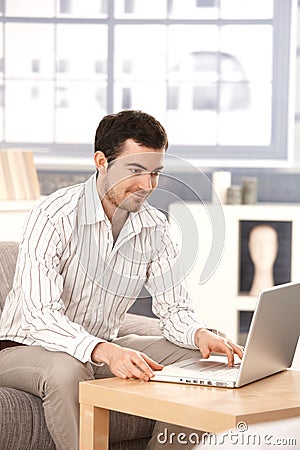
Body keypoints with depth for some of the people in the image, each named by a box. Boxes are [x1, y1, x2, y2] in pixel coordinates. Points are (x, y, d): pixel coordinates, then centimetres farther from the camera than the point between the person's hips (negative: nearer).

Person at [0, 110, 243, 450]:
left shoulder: (154, 228, -3)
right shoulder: (54, 216, -23)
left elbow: (174, 308, 0)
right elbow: (40, 316, -32)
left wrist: (199, 333, -25)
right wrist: (105, 352, -48)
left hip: (104, 349, 6)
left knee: (200, 359, -9)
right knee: (67, 371, -40)